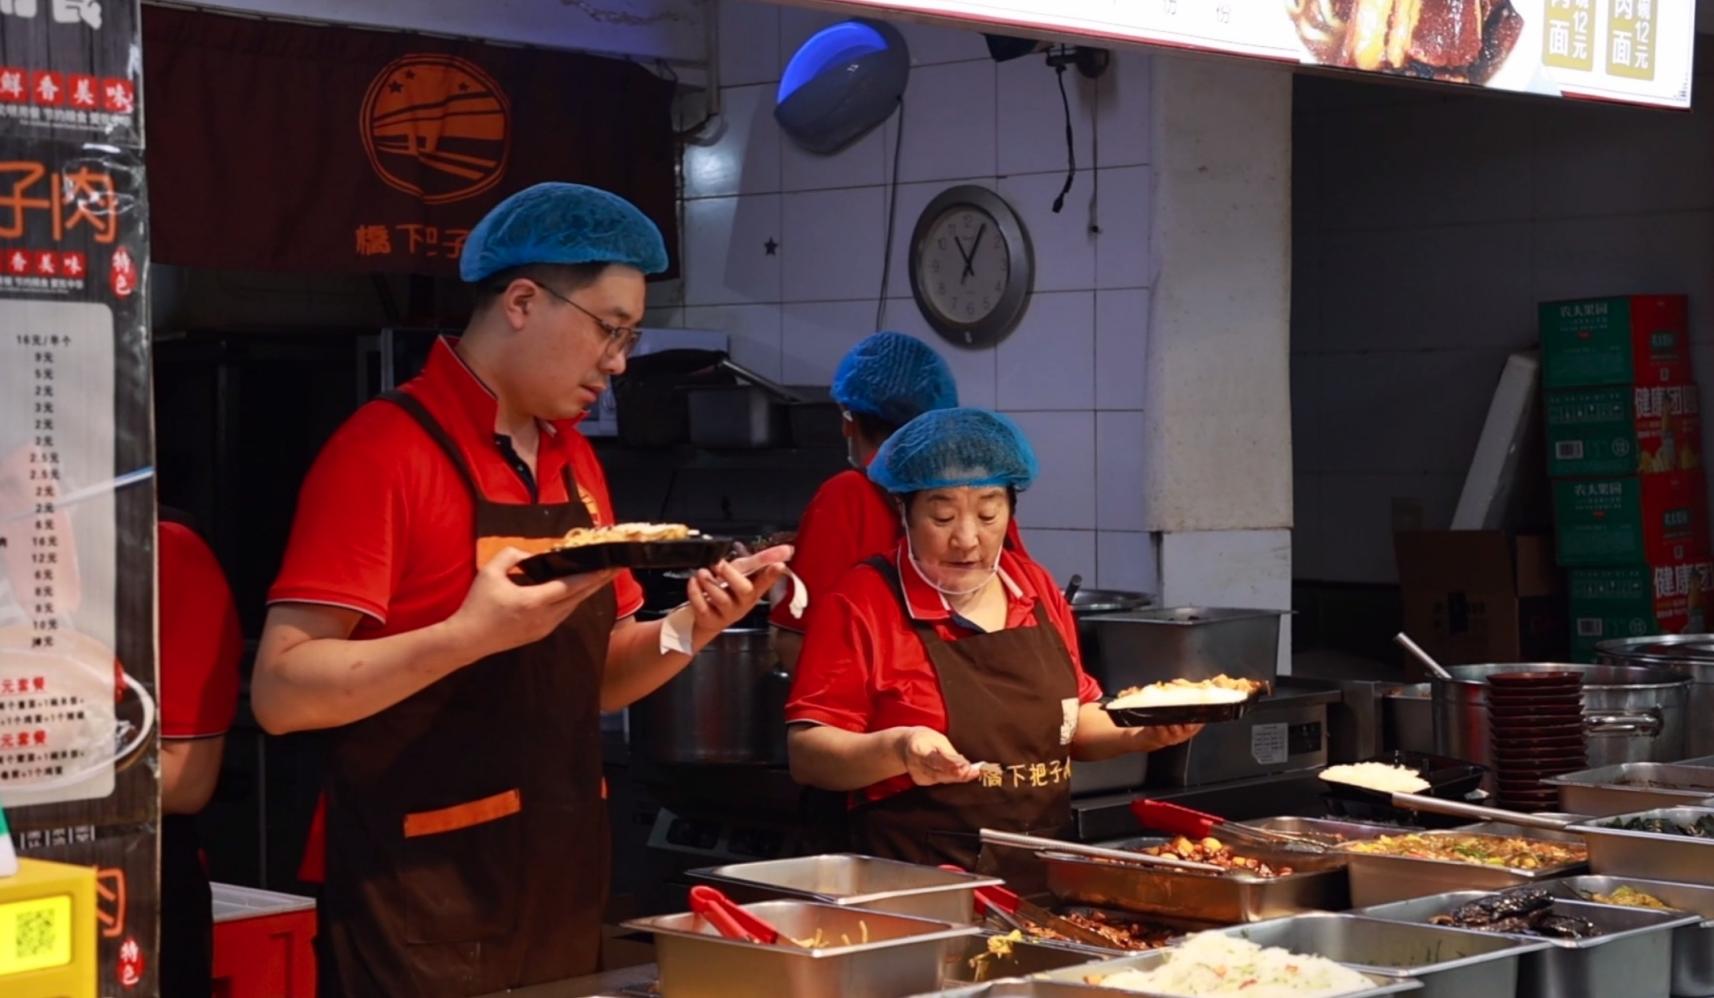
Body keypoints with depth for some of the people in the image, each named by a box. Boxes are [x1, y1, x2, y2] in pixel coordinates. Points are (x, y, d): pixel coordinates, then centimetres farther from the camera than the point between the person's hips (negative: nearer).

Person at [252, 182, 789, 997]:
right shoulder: (386, 449, -13)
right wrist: (472, 635, -30)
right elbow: (281, 691, -18)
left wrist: (685, 631, -4)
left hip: (561, 898, 8)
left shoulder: (574, 460, 11)